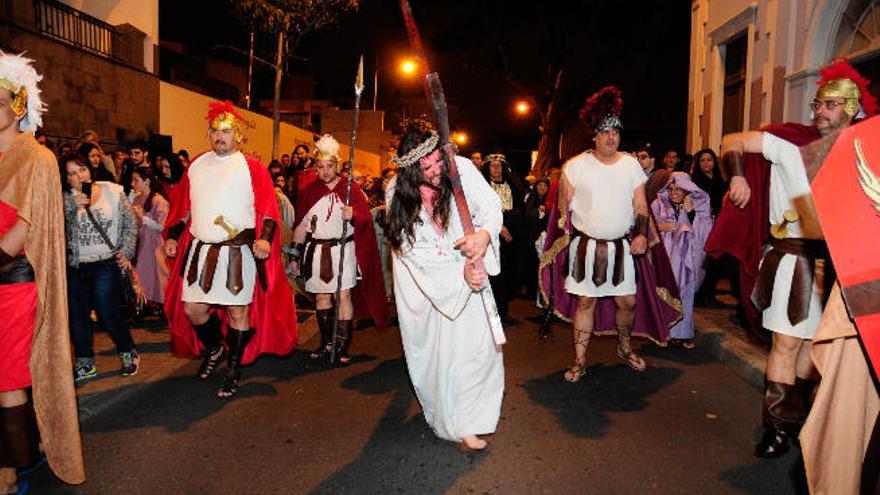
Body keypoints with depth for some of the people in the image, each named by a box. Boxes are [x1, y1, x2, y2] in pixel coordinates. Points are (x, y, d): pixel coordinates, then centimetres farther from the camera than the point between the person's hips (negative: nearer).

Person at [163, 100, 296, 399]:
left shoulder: (251, 168, 0)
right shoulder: (196, 166, 13)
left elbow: (268, 209, -6)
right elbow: (182, 207, 19)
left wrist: (264, 238, -20)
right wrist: (172, 236, 11)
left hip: (238, 253, -4)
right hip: (200, 251, 5)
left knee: (237, 310, 2)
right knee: (192, 308, 7)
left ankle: (233, 370, 19)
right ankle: (214, 348, 36)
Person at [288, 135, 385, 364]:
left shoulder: (350, 189, 3)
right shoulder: (309, 191, 12)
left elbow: (365, 218, -1)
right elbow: (300, 226, 13)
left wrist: (353, 215, -24)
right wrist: (296, 256, 10)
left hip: (343, 249, -3)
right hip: (316, 249, 3)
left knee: (343, 295, -8)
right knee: (321, 296, 5)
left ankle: (342, 345, -3)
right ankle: (327, 342, 16)